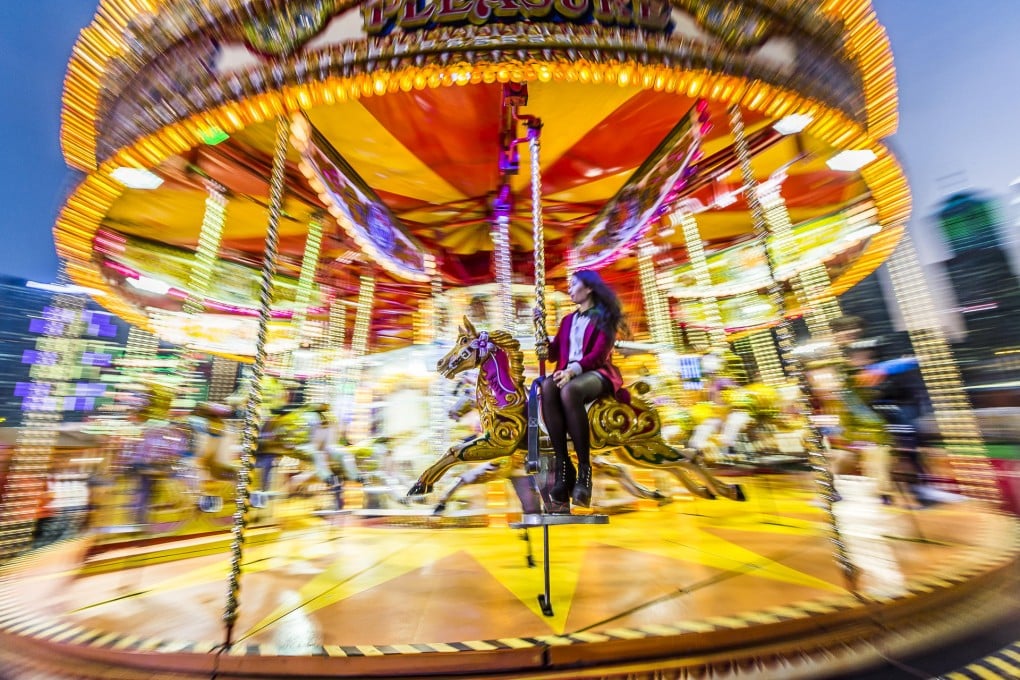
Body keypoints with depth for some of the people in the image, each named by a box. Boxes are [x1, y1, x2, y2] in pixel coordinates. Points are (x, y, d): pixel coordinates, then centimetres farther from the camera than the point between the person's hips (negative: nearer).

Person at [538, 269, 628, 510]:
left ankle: (584, 469, -32)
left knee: (570, 391, -40)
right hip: (568, 373, 4)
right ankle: (562, 466, -34)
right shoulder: (568, 320, 25)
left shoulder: (604, 317, 7)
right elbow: (553, 354, 17)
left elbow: (599, 354, -9)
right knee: (547, 389, -33)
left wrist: (573, 370, -25)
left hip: (596, 373, -4)